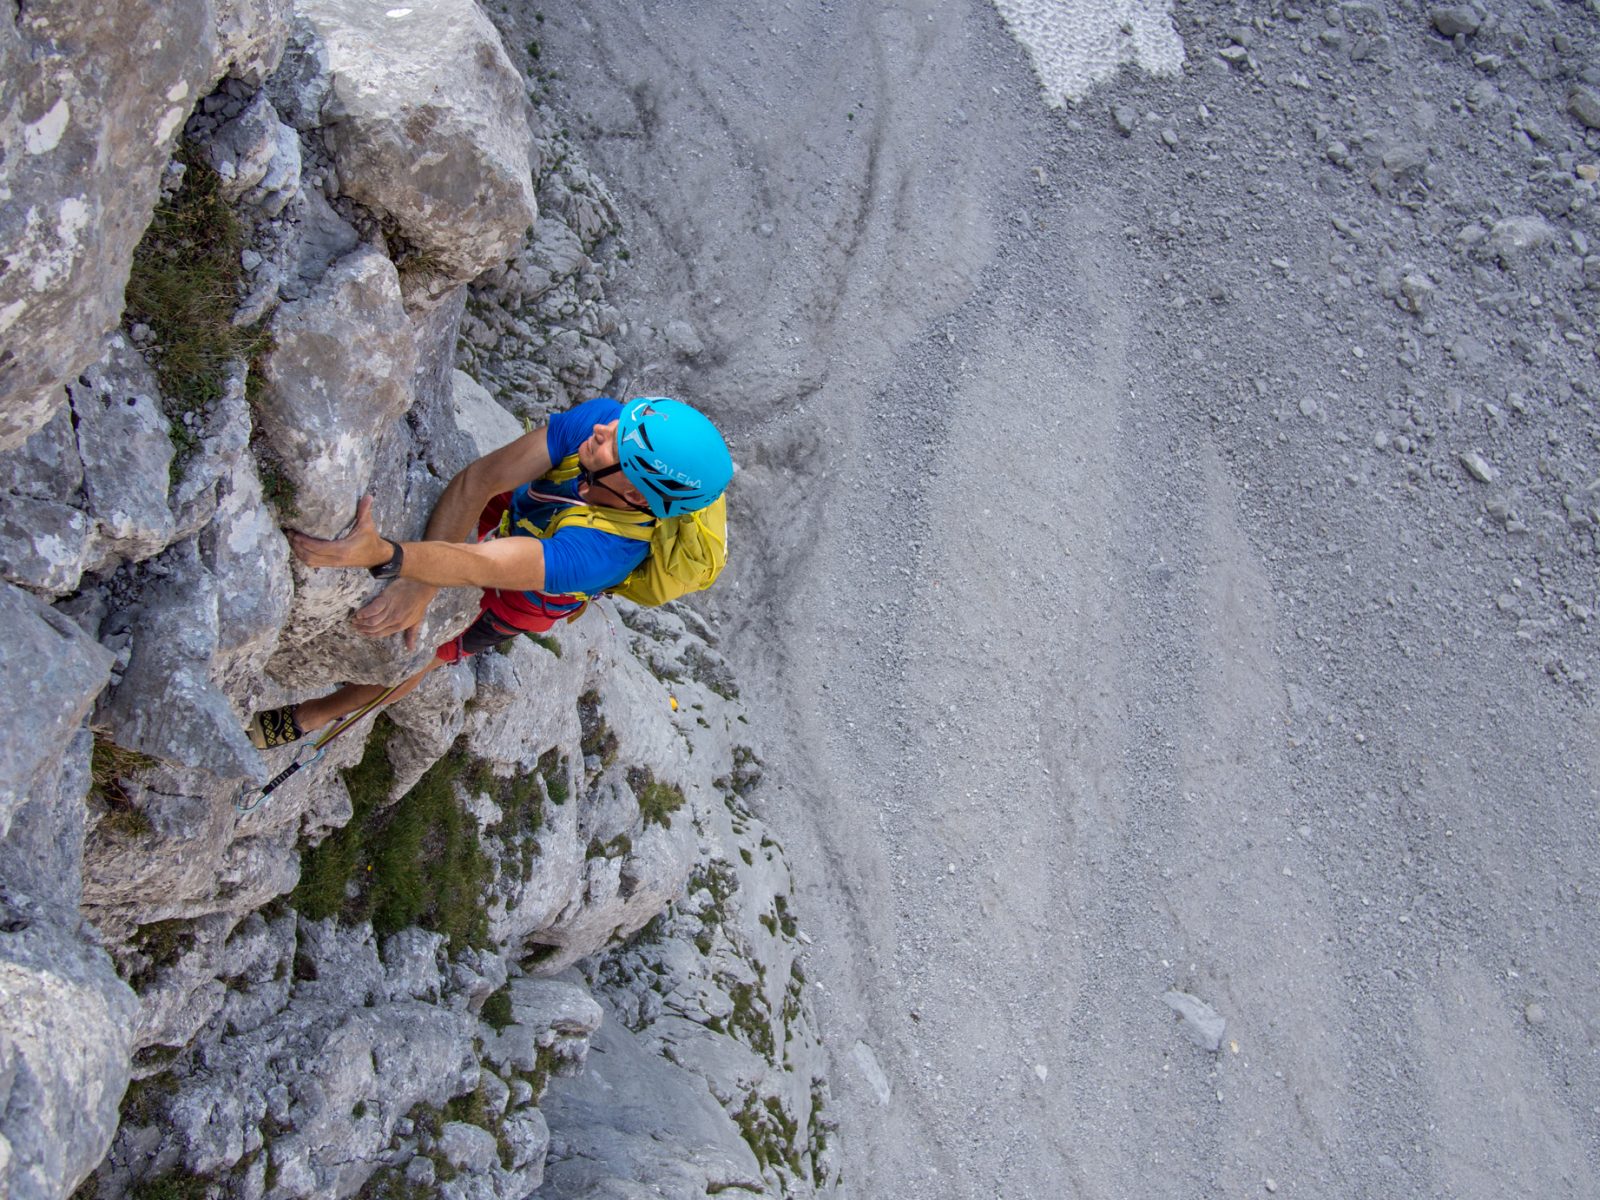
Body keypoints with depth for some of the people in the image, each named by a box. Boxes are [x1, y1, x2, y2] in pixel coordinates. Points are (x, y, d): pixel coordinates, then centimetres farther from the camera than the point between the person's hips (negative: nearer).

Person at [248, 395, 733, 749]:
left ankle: (313, 716, 36)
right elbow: (478, 479, -35)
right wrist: (419, 583, -43)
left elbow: (477, 566, -55)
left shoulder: (605, 552, -48)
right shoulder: (602, 418, -36)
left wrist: (380, 554, -72)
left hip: (519, 596, -3)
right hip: (511, 509, 4)